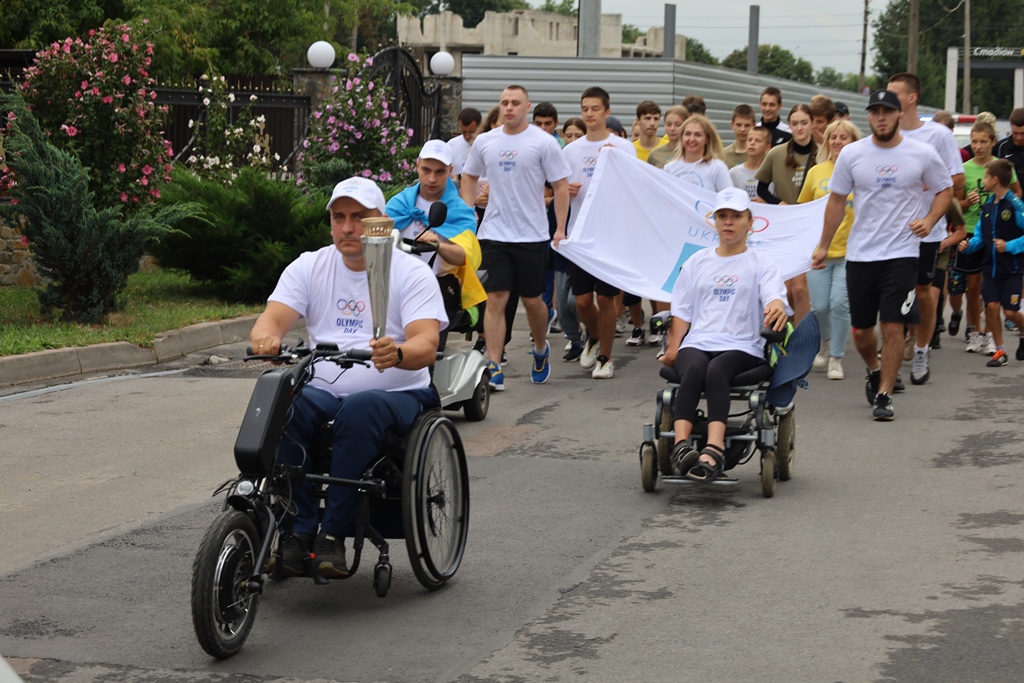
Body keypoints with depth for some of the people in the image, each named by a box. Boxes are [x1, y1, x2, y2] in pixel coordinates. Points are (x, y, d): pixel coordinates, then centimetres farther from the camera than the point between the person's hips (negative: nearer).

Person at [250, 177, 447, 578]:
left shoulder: (411, 272, 0)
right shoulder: (309, 267, 11)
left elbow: (427, 344, -15)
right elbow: (273, 318, -3)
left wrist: (397, 353, -39)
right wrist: (266, 336, -29)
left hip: (396, 392, -3)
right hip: (323, 390, 3)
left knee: (358, 410, -36)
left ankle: (332, 534, -29)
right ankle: (298, 532, -25)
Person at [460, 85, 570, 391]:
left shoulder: (544, 142, -4)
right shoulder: (485, 142, 6)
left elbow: (560, 187, -2)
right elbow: (469, 176, 20)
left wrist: (561, 230, -7)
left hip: (532, 236, -2)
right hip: (494, 235, 2)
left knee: (532, 300, 8)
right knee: (495, 299, -5)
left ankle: (541, 350, 36)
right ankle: (494, 368, -7)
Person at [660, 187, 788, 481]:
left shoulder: (761, 264, 15)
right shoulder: (696, 263, 24)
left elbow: (774, 296, -4)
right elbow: (682, 311, 19)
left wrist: (777, 306, -30)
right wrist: (673, 348, 2)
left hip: (742, 347, -2)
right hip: (697, 343, 2)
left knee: (716, 371, -37)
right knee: (694, 368, -35)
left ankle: (714, 449, -54)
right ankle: (681, 444, -52)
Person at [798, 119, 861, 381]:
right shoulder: (816, 172, 6)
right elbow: (802, 209, 15)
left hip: (850, 251, -3)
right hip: (818, 249, 3)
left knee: (839, 303, -8)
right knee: (820, 306, 5)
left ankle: (836, 358, 8)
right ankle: (826, 342, 36)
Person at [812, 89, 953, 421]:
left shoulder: (922, 154, -3)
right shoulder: (851, 154, 1)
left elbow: (944, 189, 10)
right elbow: (837, 200, 9)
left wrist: (929, 220, -8)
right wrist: (823, 246, 9)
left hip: (902, 253, -2)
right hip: (859, 254, 2)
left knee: (892, 326, -9)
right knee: (860, 329, 9)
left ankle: (883, 395, 2)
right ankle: (875, 371, 39)